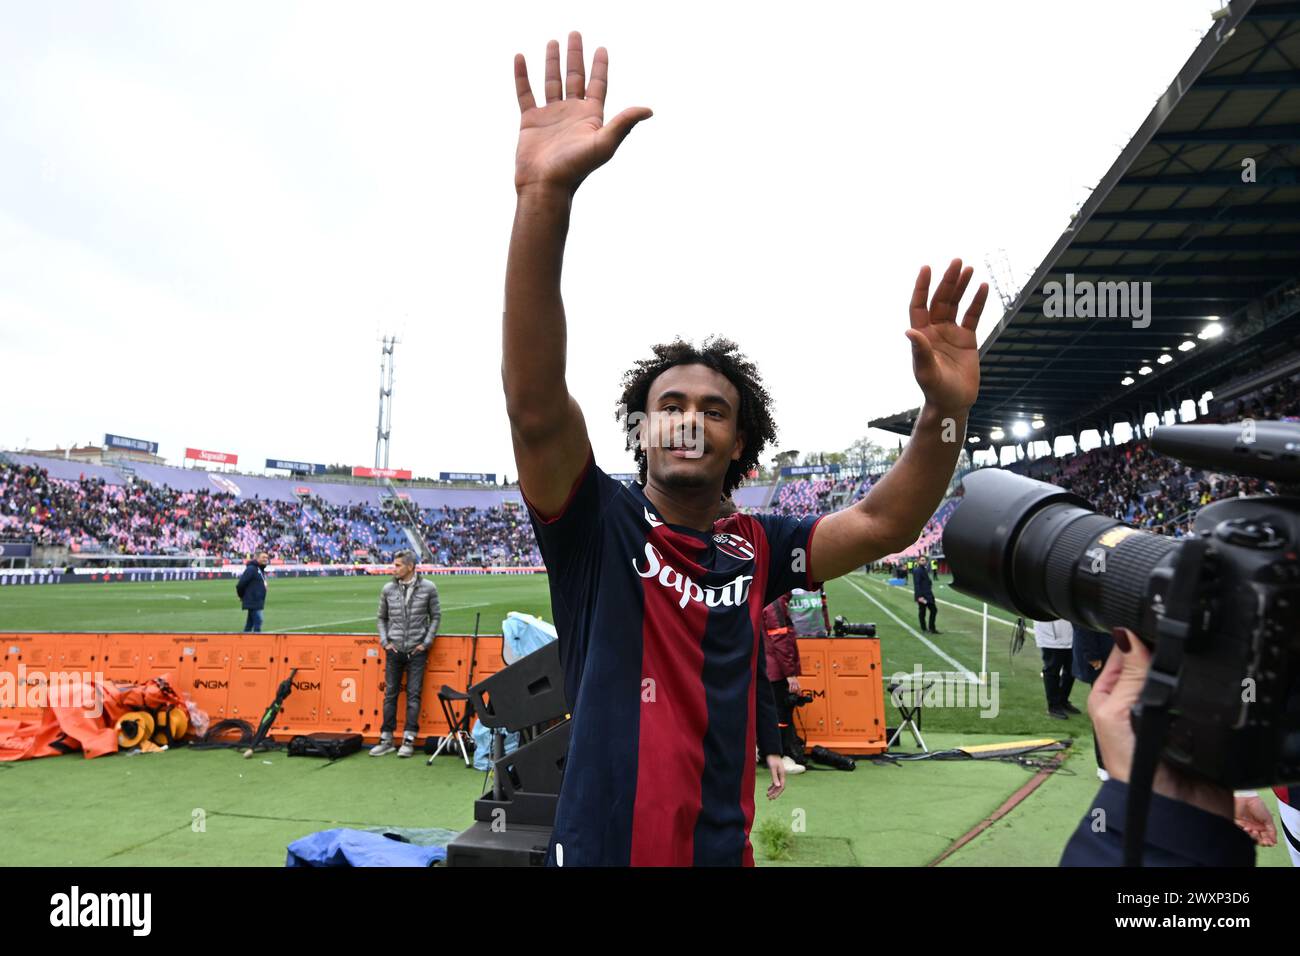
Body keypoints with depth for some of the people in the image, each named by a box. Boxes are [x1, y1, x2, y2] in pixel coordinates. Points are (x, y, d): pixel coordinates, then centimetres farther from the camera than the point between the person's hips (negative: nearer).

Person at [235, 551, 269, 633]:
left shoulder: (261, 570, 15)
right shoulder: (251, 569, -14)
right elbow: (241, 584, -17)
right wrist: (242, 597, -5)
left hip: (258, 602, 9)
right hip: (253, 602, -9)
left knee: (250, 623, 13)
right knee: (258, 621, -12)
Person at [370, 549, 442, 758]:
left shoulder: (428, 588, -3)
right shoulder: (388, 589, 3)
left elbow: (436, 616, 4)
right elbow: (382, 618, 13)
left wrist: (426, 642, -3)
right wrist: (384, 641, 2)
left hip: (417, 650, -2)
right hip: (394, 649, 2)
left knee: (413, 695, 0)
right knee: (390, 694, 6)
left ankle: (409, 740, 5)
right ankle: (386, 739, 13)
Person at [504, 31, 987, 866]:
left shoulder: (759, 546, -1)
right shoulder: (597, 525, -12)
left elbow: (882, 525, -9)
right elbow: (533, 399, -27)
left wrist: (947, 410, -27)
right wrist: (547, 195, -39)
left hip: (723, 851, 4)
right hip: (599, 847, -3)